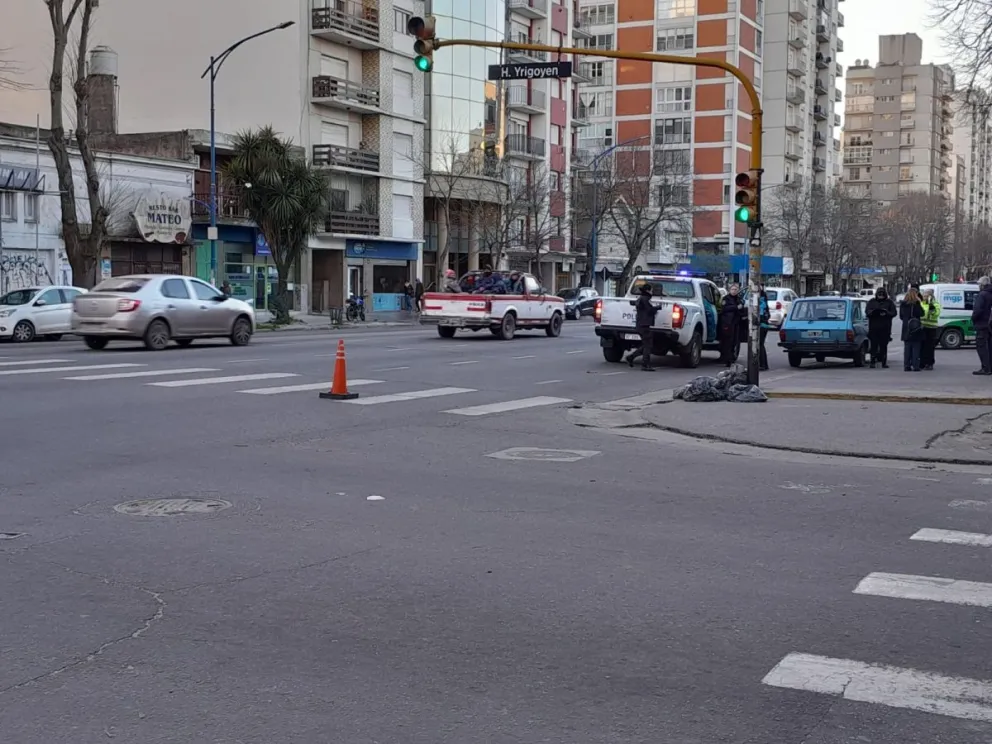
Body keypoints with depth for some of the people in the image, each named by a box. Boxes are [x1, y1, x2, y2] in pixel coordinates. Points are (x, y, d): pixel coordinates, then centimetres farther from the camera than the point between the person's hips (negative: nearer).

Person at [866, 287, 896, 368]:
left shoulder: (889, 302, 9)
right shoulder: (872, 302, 11)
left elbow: (894, 313, 0)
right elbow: (867, 312, 2)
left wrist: (887, 313, -19)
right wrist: (872, 312, -21)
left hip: (885, 328, 0)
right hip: (873, 327, 0)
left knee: (884, 345, 0)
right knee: (874, 345, -3)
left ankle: (884, 362, 4)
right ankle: (873, 362, -2)